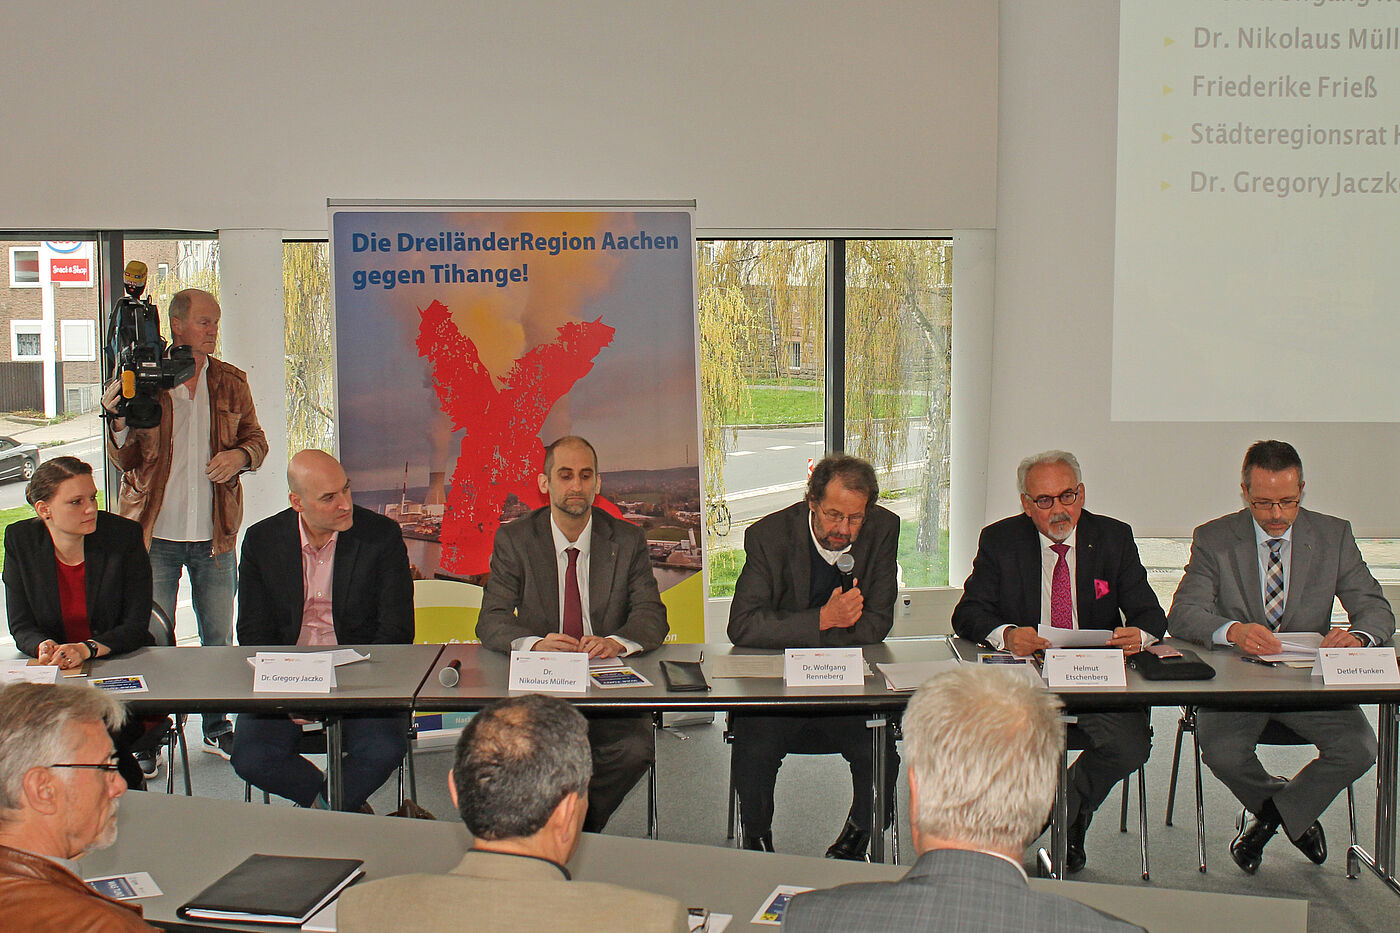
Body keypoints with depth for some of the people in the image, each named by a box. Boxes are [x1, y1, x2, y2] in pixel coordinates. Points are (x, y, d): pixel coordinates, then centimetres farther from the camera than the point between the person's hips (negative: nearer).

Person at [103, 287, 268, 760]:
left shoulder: (230, 381, 6)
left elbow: (255, 438, 13)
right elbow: (125, 459, -1)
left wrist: (240, 455, -9)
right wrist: (118, 422, -20)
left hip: (214, 534, 3)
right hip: (155, 531, -2)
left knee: (218, 636, 10)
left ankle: (217, 727, 25)